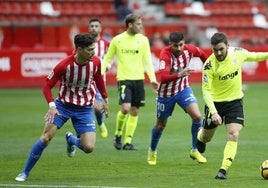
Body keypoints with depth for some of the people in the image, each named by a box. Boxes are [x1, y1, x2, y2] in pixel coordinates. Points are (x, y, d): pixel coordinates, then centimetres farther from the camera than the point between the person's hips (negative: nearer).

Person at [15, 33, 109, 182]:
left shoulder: (95, 62, -12)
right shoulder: (64, 65, -22)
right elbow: (47, 85, -11)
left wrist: (105, 99, 21)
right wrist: (52, 105, -26)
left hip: (85, 108, 2)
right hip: (63, 104, -2)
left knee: (89, 147, -12)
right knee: (45, 138, -13)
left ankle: (71, 140, 24)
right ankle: (25, 172, 3)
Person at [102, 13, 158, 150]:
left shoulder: (143, 40, 4)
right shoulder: (117, 40, -1)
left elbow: (147, 61, 4)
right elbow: (107, 58, 7)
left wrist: (153, 79, -6)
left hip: (138, 79, 3)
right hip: (124, 79, -3)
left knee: (134, 112, 3)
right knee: (125, 108, -17)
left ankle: (128, 141, 11)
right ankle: (118, 135, 6)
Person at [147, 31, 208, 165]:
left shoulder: (189, 50, -15)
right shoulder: (165, 54, -29)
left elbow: (202, 54, 10)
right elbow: (163, 77, -41)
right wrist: (179, 75, -55)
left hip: (183, 89, 3)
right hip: (166, 93, -3)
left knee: (197, 116, -18)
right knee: (161, 125, 13)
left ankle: (195, 151, -1)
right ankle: (152, 152, 40)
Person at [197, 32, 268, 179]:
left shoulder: (238, 53, -13)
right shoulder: (209, 65, -23)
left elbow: (253, 56, 11)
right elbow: (206, 90, -21)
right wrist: (214, 112, -31)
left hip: (235, 101, 1)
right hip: (215, 102, -1)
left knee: (233, 136, -16)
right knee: (206, 137, 16)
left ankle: (223, 170, -14)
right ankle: (200, 136, 54)